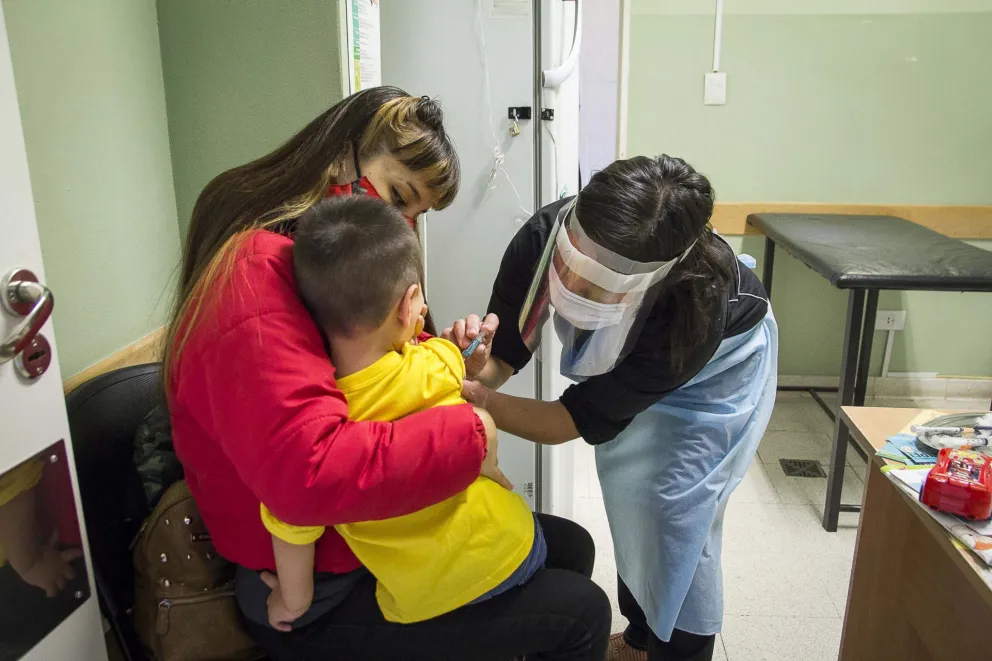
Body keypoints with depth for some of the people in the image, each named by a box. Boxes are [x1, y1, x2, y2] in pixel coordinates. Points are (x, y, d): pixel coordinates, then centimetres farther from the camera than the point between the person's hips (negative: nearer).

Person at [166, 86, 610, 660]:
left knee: (569, 546, 15)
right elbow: (310, 474, -39)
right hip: (321, 599, -9)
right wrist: (469, 434, -28)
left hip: (376, 533, 9)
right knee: (581, 612, -5)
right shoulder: (255, 280, -26)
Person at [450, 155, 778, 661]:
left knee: (678, 510, -7)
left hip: (719, 362, -4)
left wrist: (484, 402, -51)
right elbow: (502, 355, -25)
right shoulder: (542, 236, -36)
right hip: (629, 366, 4)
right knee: (628, 493, 10)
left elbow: (580, 418, -37)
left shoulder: (699, 302, -44)